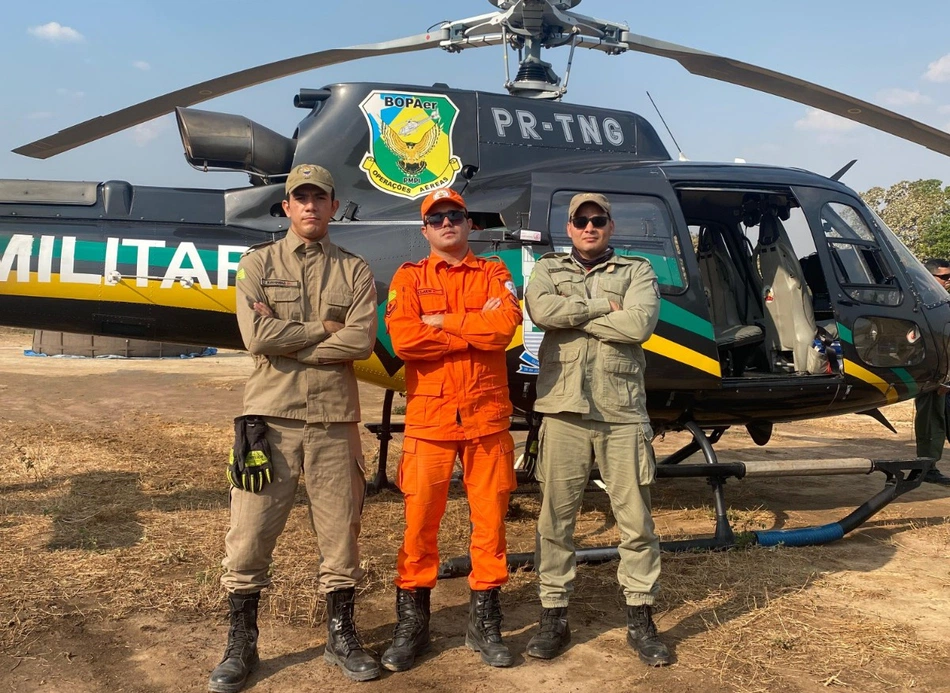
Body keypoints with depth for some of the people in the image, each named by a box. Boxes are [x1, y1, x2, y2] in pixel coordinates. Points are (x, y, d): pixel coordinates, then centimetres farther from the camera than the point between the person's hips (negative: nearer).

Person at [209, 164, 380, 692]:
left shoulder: (355, 270, 8)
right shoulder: (258, 264, 7)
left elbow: (362, 342, -9)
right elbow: (256, 335, -10)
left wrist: (285, 342, -11)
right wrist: (326, 327, -6)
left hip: (335, 418, 1)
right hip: (271, 414, 0)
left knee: (341, 530, 9)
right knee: (252, 532, 3)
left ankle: (342, 634, 27)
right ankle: (242, 643, 21)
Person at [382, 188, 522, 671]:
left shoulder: (494, 273, 10)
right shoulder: (409, 277, 7)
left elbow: (506, 326, -11)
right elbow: (403, 340, -11)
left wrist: (443, 321, -9)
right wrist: (476, 329, -9)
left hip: (487, 414, 1)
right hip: (429, 415, -1)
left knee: (490, 516, 6)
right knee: (420, 519, 4)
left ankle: (485, 622, 22)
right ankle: (411, 623, 19)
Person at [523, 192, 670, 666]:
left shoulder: (637, 271, 10)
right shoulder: (547, 269, 13)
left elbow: (639, 324, -11)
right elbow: (540, 310, -11)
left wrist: (571, 317, -7)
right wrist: (603, 306, -7)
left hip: (623, 414, 0)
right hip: (564, 412, 1)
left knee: (636, 520, 6)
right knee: (555, 518, 5)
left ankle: (640, 619, 20)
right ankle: (554, 617, 18)